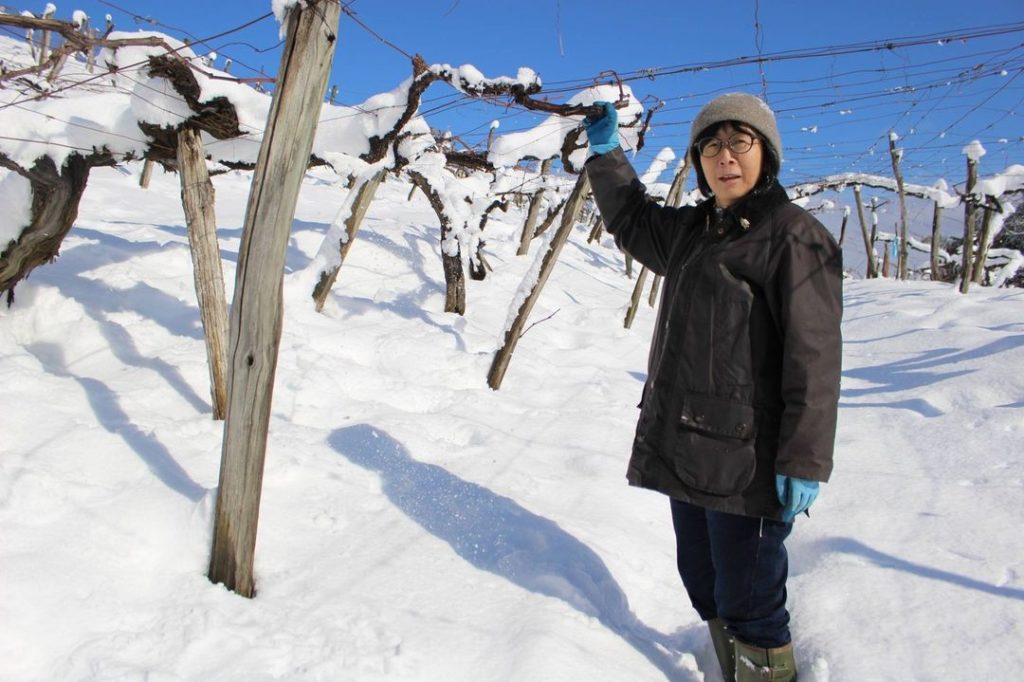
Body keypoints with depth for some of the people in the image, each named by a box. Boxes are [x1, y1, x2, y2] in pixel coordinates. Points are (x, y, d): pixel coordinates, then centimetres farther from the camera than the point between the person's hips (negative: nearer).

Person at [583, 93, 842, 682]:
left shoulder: (794, 236, -10)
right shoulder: (692, 229, 12)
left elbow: (813, 357, -15)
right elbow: (632, 219, 32)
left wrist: (805, 462, -18)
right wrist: (607, 152, 24)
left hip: (746, 461, -8)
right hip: (683, 450, 8)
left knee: (747, 605, 1)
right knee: (706, 589, 19)